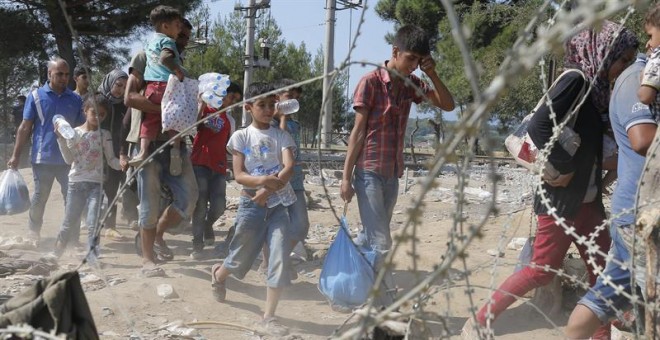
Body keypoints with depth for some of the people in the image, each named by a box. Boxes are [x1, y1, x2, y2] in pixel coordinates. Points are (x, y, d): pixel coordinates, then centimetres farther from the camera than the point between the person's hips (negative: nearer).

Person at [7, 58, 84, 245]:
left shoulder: (75, 99, 6)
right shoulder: (36, 96, 0)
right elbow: (25, 127, 2)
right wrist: (16, 155, 0)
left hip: (69, 160, 2)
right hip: (43, 159, -2)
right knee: (39, 197, 8)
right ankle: (33, 233, 22)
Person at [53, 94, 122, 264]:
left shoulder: (104, 135, 4)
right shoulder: (74, 133, 2)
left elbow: (111, 160, 4)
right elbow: (69, 159, -4)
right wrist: (61, 138, -12)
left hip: (95, 183, 0)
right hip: (76, 182, 0)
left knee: (93, 222, -10)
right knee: (69, 222, 7)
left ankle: (92, 253, -2)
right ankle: (60, 244, 30)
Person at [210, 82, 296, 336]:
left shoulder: (282, 136, 4)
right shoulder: (241, 137, 0)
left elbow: (289, 168, -11)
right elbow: (239, 175, -10)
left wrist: (269, 189, -28)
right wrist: (263, 180, -30)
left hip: (278, 204, 1)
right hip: (251, 204, -1)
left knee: (280, 257, -11)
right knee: (242, 257, 11)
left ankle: (269, 316, -3)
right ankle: (219, 274, 47)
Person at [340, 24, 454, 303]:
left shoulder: (411, 84, 7)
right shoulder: (371, 82, -11)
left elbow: (448, 105, 7)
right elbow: (358, 131, -11)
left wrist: (432, 74, -7)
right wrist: (346, 176, -12)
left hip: (393, 173, 7)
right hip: (369, 172, -7)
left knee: (370, 239, 15)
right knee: (380, 243, -8)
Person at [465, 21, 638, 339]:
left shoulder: (594, 86, 10)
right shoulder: (575, 80, -15)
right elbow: (539, 126, -26)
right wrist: (563, 167, -19)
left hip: (588, 198, 9)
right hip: (562, 198, -9)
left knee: (602, 269, 11)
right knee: (543, 270, -2)